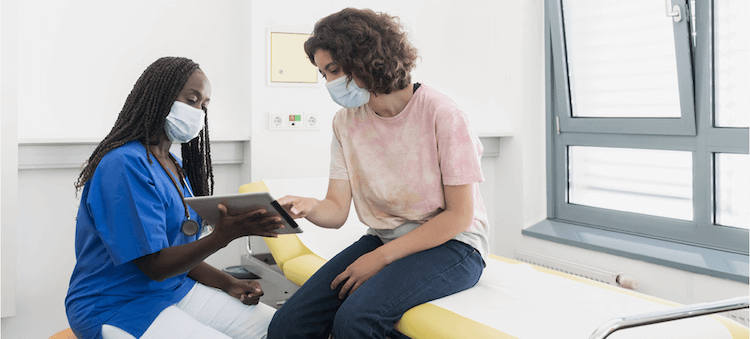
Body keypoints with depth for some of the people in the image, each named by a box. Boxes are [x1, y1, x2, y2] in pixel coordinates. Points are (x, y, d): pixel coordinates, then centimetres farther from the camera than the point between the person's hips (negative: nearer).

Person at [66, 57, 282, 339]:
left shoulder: (176, 167, 10)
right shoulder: (125, 164, -19)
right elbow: (155, 266, -22)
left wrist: (228, 284, -2)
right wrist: (223, 235, -34)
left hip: (175, 288, 9)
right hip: (116, 306, -9)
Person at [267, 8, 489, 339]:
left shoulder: (441, 114, -15)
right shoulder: (346, 121, 2)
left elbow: (459, 215, -13)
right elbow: (337, 210, -2)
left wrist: (381, 257, -17)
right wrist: (308, 207, -27)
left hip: (451, 244, -5)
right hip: (383, 238, 5)